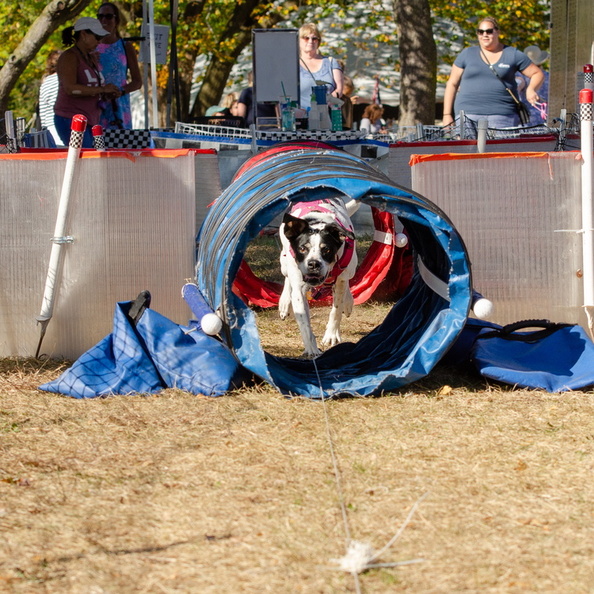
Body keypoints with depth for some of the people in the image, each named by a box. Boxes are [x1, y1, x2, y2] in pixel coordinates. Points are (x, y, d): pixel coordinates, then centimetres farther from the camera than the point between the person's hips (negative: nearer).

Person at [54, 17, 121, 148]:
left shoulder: (93, 58, 19)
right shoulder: (69, 57, -7)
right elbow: (70, 88, -21)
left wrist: (108, 94, 8)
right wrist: (102, 89, -20)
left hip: (89, 121, 8)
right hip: (70, 119, -8)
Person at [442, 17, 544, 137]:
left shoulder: (513, 55, 8)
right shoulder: (467, 54, 12)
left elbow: (537, 73, 13)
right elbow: (452, 84, 14)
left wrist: (531, 90, -9)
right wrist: (447, 115, 7)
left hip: (502, 117, -1)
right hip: (468, 117, 1)